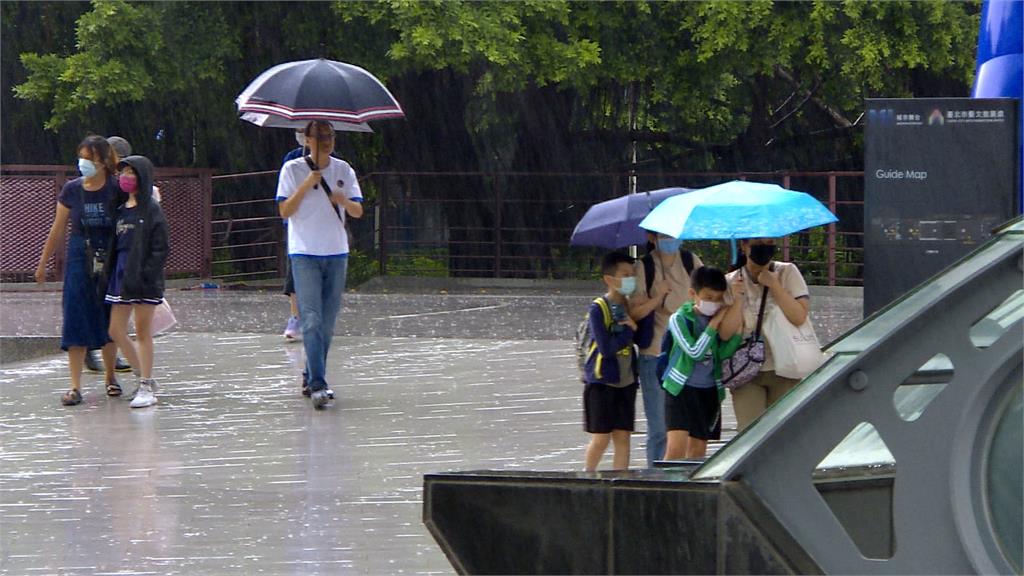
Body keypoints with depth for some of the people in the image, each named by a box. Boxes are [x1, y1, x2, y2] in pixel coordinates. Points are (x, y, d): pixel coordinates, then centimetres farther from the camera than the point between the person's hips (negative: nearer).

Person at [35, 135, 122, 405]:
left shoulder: (117, 190, -7)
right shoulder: (72, 190, -1)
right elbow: (58, 229, 9)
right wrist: (43, 261, 14)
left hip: (110, 259, -1)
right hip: (79, 258, 1)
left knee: (109, 320, 8)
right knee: (76, 321, -5)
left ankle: (110, 376, 27)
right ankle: (75, 386, -6)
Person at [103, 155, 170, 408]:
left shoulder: (151, 210, -7)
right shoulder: (120, 209, 13)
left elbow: (160, 248, -12)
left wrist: (147, 274, -20)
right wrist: (109, 271, 8)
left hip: (143, 276, -7)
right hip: (121, 274, 7)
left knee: (142, 330, -3)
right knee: (116, 331, 6)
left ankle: (146, 387, 3)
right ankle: (145, 377, 19)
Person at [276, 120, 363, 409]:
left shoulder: (343, 170, 9)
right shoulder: (293, 170, -1)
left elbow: (358, 211, 4)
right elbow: (284, 211, -7)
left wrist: (344, 201, -18)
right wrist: (306, 185, -18)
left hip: (337, 254, 4)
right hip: (304, 254, -4)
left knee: (328, 322, 8)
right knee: (312, 320, -13)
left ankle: (311, 377, 20)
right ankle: (316, 385, -19)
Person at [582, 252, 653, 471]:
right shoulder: (598, 309, -12)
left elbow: (643, 341, -4)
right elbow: (606, 347, -20)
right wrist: (629, 331, -11)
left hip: (626, 381, 6)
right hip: (601, 381, -6)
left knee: (623, 437, 4)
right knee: (601, 438, -1)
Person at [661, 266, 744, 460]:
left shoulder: (722, 319, 5)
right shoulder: (679, 319, -8)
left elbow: (724, 353, -3)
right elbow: (695, 352, -19)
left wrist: (738, 331, -15)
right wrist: (714, 324, -16)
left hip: (709, 391, 5)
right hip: (681, 388, -5)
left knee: (698, 450, 10)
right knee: (676, 447, -16)